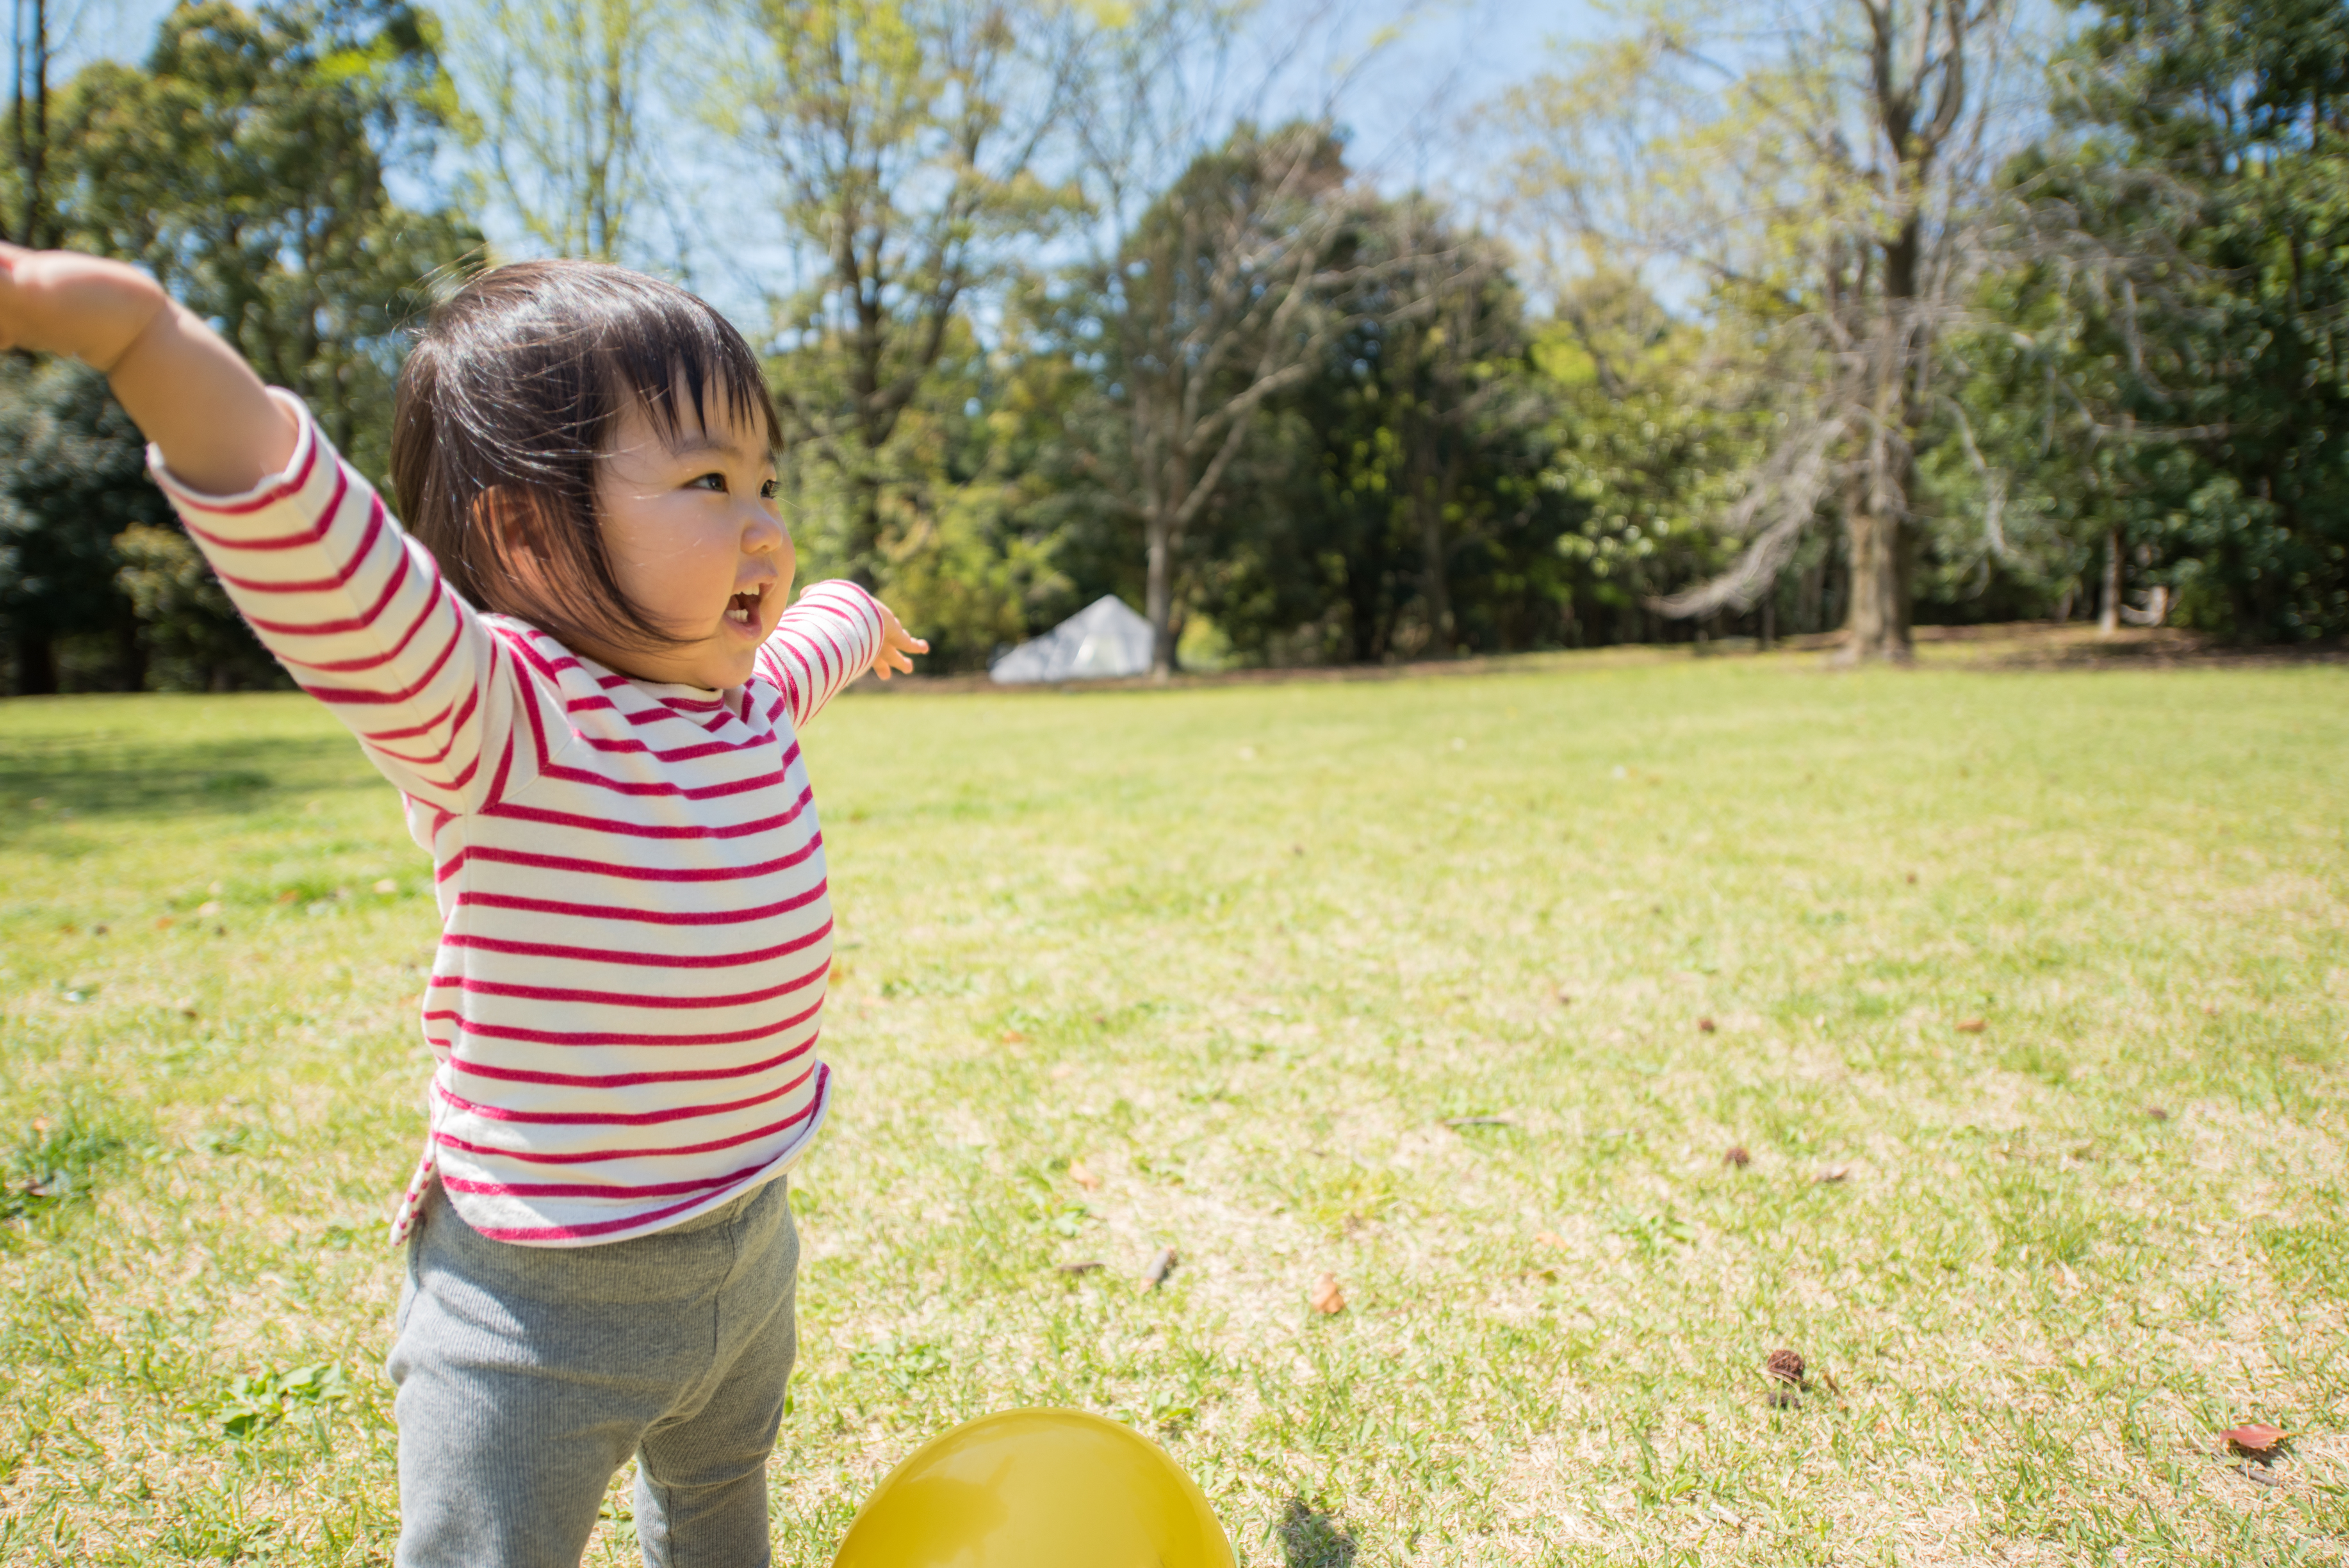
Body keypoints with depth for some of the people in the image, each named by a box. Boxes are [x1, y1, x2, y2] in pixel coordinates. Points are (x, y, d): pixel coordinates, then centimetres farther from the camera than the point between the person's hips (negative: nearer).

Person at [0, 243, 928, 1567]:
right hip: (544, 1306, -6)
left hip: (749, 1251, 7)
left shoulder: (753, 695, -3)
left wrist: (855, 615, 42)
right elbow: (308, 535, -42)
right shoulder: (492, 716, -25)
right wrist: (136, 328, -57)